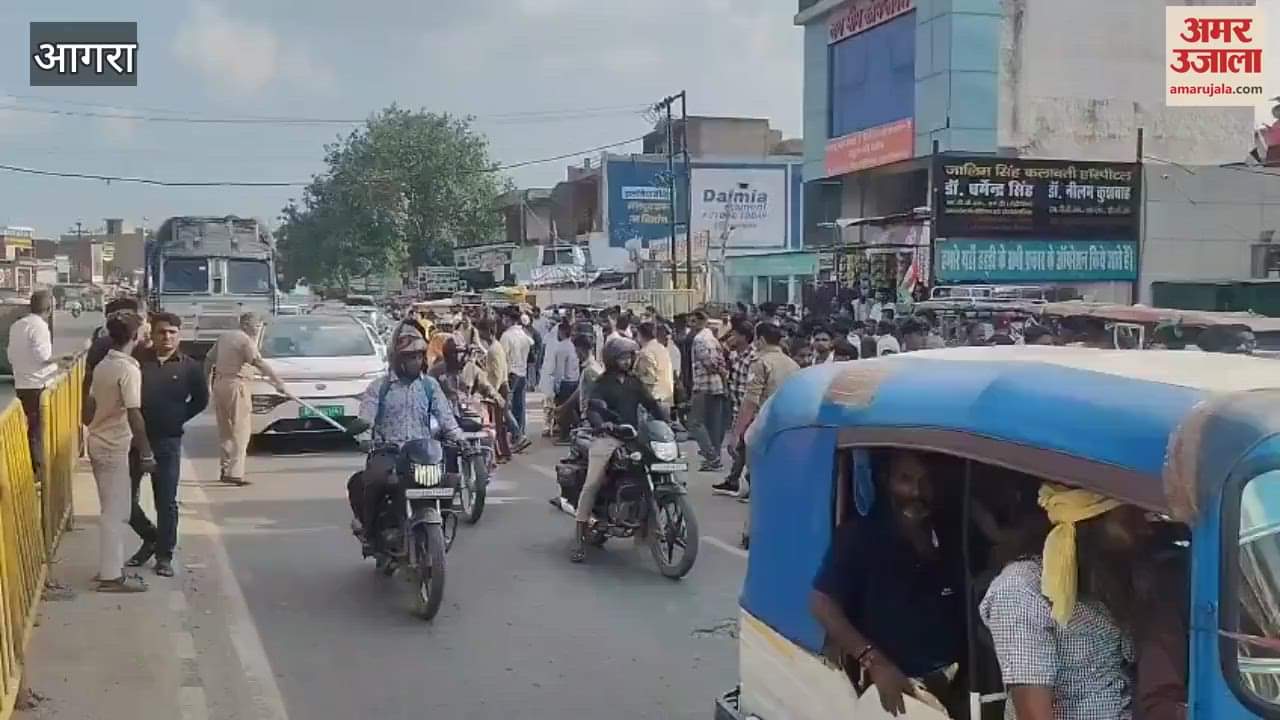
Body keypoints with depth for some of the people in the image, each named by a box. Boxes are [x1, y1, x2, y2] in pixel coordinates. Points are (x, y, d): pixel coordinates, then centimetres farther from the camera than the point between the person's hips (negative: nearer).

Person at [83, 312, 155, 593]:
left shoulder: (102, 366, 8)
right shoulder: (129, 369, -19)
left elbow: (89, 408, 14)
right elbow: (134, 416, -21)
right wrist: (146, 453, -16)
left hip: (98, 443, 9)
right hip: (114, 447, -9)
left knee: (113, 510, 16)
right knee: (115, 512, -3)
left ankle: (111, 567, 23)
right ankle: (111, 576, 0)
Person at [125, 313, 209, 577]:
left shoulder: (189, 367, 0)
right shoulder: (137, 358, -3)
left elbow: (201, 400, 12)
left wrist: (178, 419, 5)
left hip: (167, 441, -1)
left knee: (166, 502, 5)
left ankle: (164, 555, 17)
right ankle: (150, 537, 29)